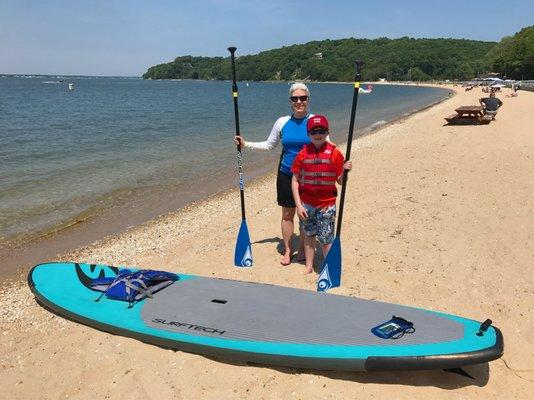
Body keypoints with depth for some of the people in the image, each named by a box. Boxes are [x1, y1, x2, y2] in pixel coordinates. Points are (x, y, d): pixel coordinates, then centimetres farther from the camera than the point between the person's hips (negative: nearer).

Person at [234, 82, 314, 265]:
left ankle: (302, 250, 27)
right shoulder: (282, 122, 2)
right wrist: (246, 144, 4)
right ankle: (287, 250, 25)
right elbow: (268, 145, 13)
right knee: (287, 214, 9)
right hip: (286, 175, 2)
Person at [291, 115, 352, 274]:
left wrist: (346, 171, -23)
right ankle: (309, 267, 32)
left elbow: (340, 181, -1)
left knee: (326, 239, 3)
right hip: (306, 204, 2)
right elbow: (295, 180, -1)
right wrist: (298, 205, -6)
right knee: (309, 235, 15)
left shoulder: (334, 153, -6)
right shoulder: (303, 154, -2)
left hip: (327, 204, -2)